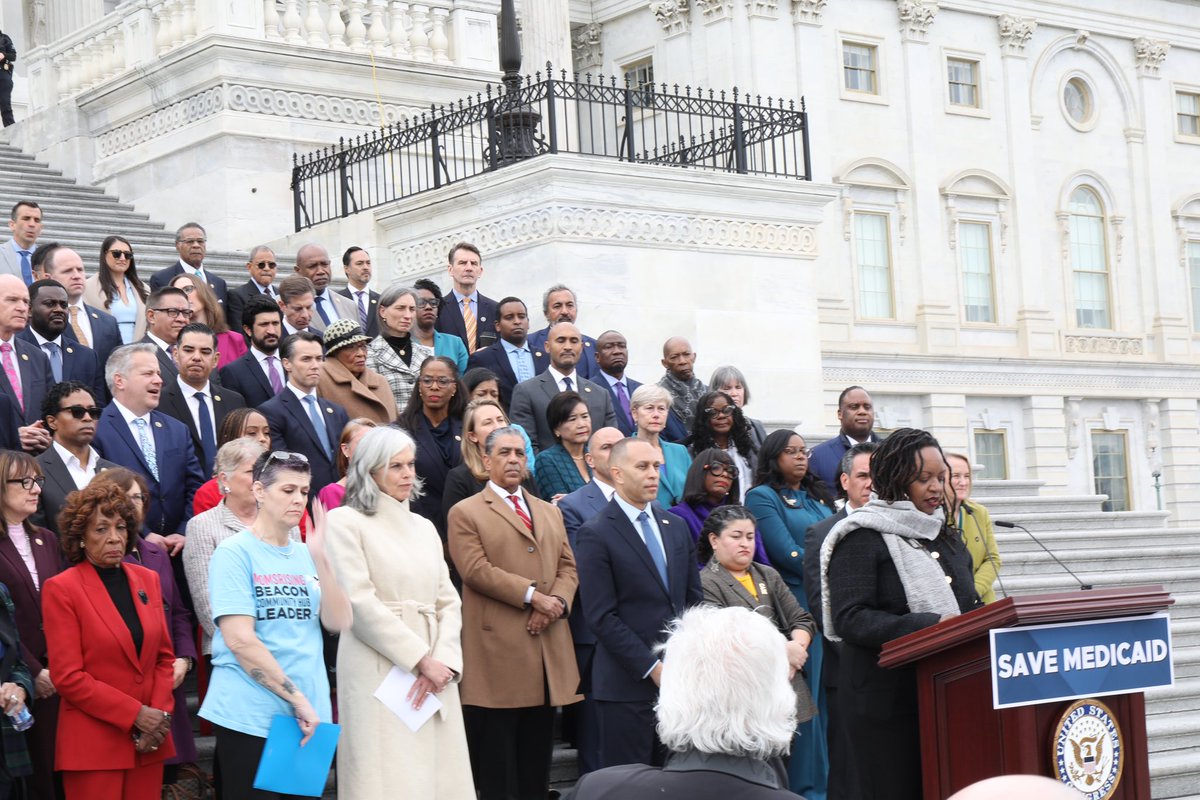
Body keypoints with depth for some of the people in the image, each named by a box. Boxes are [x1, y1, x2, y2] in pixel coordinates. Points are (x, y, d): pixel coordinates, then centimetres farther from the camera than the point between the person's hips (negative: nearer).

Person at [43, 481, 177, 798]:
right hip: (93, 746, -5)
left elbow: (164, 656, 12)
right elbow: (67, 677, -11)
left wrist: (160, 714, -4)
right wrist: (136, 714, -14)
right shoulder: (61, 589, -6)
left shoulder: (147, 579, 10)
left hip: (149, 741, 5)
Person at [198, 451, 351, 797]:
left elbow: (338, 622, 2)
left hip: (309, 718, 5)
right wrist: (298, 699, -14)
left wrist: (320, 557, -9)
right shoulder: (235, 552, -6)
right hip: (252, 717, -5)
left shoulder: (305, 554, 11)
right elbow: (239, 639, -14)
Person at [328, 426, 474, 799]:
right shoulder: (345, 522, 0)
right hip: (379, 673, -5)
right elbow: (361, 603, -10)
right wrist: (422, 661, -13)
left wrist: (443, 661, -6)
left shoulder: (424, 527, 18)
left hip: (436, 671, 6)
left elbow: (449, 601, 12)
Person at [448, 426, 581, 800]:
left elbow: (568, 567, 14)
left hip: (548, 654, 6)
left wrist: (556, 602, -7)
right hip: (498, 652, -6)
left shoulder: (550, 512, 22)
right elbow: (476, 569, -11)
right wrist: (532, 595, -16)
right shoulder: (466, 513, 2)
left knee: (537, 768, 9)